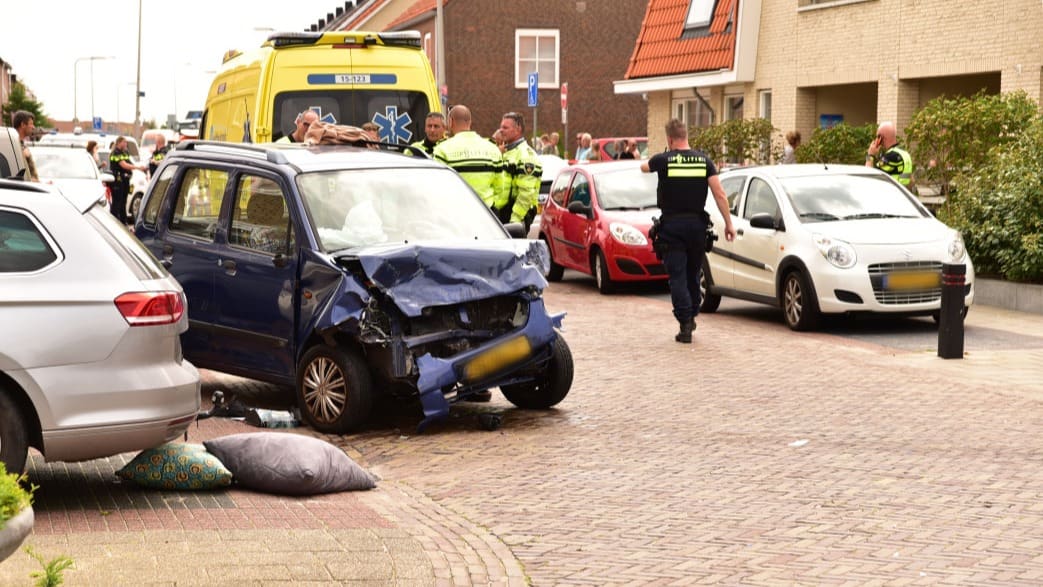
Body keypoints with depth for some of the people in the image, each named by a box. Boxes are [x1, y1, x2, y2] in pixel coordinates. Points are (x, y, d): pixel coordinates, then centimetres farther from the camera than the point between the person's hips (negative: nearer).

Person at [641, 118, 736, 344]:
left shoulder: (663, 160, -6)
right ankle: (692, 316, 29)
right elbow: (720, 195, -4)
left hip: (672, 225, -3)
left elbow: (644, 167, 18)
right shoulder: (704, 160, 0)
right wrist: (729, 224, 3)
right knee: (693, 274, 19)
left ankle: (685, 326, -8)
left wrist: (648, 162, 41)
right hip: (697, 224, 3)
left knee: (677, 277, -1)